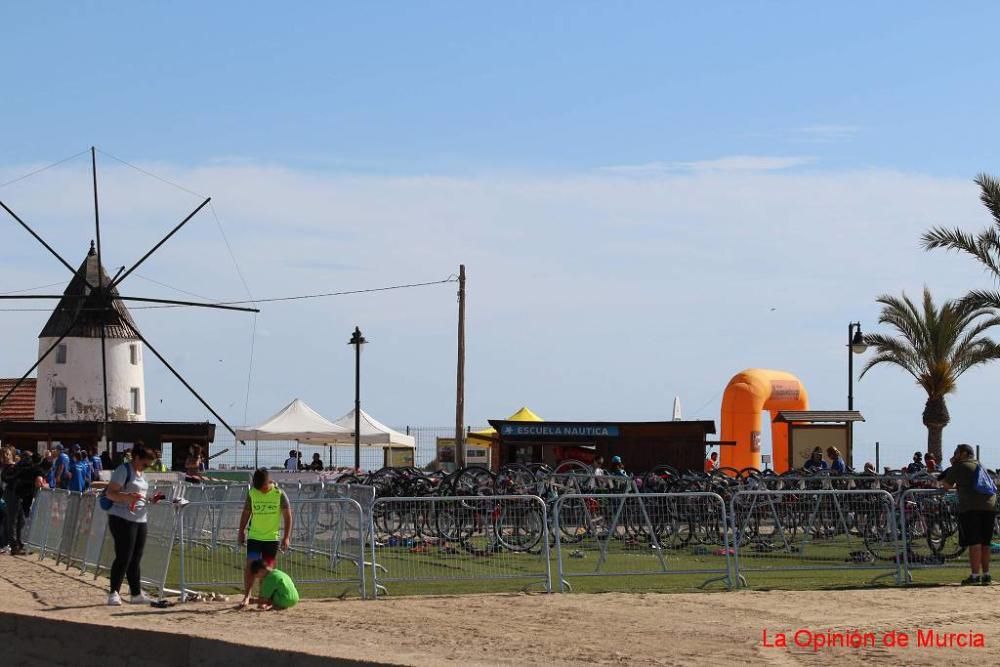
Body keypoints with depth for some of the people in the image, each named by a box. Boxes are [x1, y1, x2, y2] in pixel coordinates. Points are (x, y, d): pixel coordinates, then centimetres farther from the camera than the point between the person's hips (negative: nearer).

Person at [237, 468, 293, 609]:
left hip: (272, 538, -1)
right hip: (254, 537, 1)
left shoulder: (279, 494, -8)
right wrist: (241, 531, 10)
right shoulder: (252, 493, -2)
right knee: (250, 565, -10)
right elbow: (246, 513, 10)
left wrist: (287, 537, -10)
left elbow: (287, 516, -5)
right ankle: (246, 597, -1)